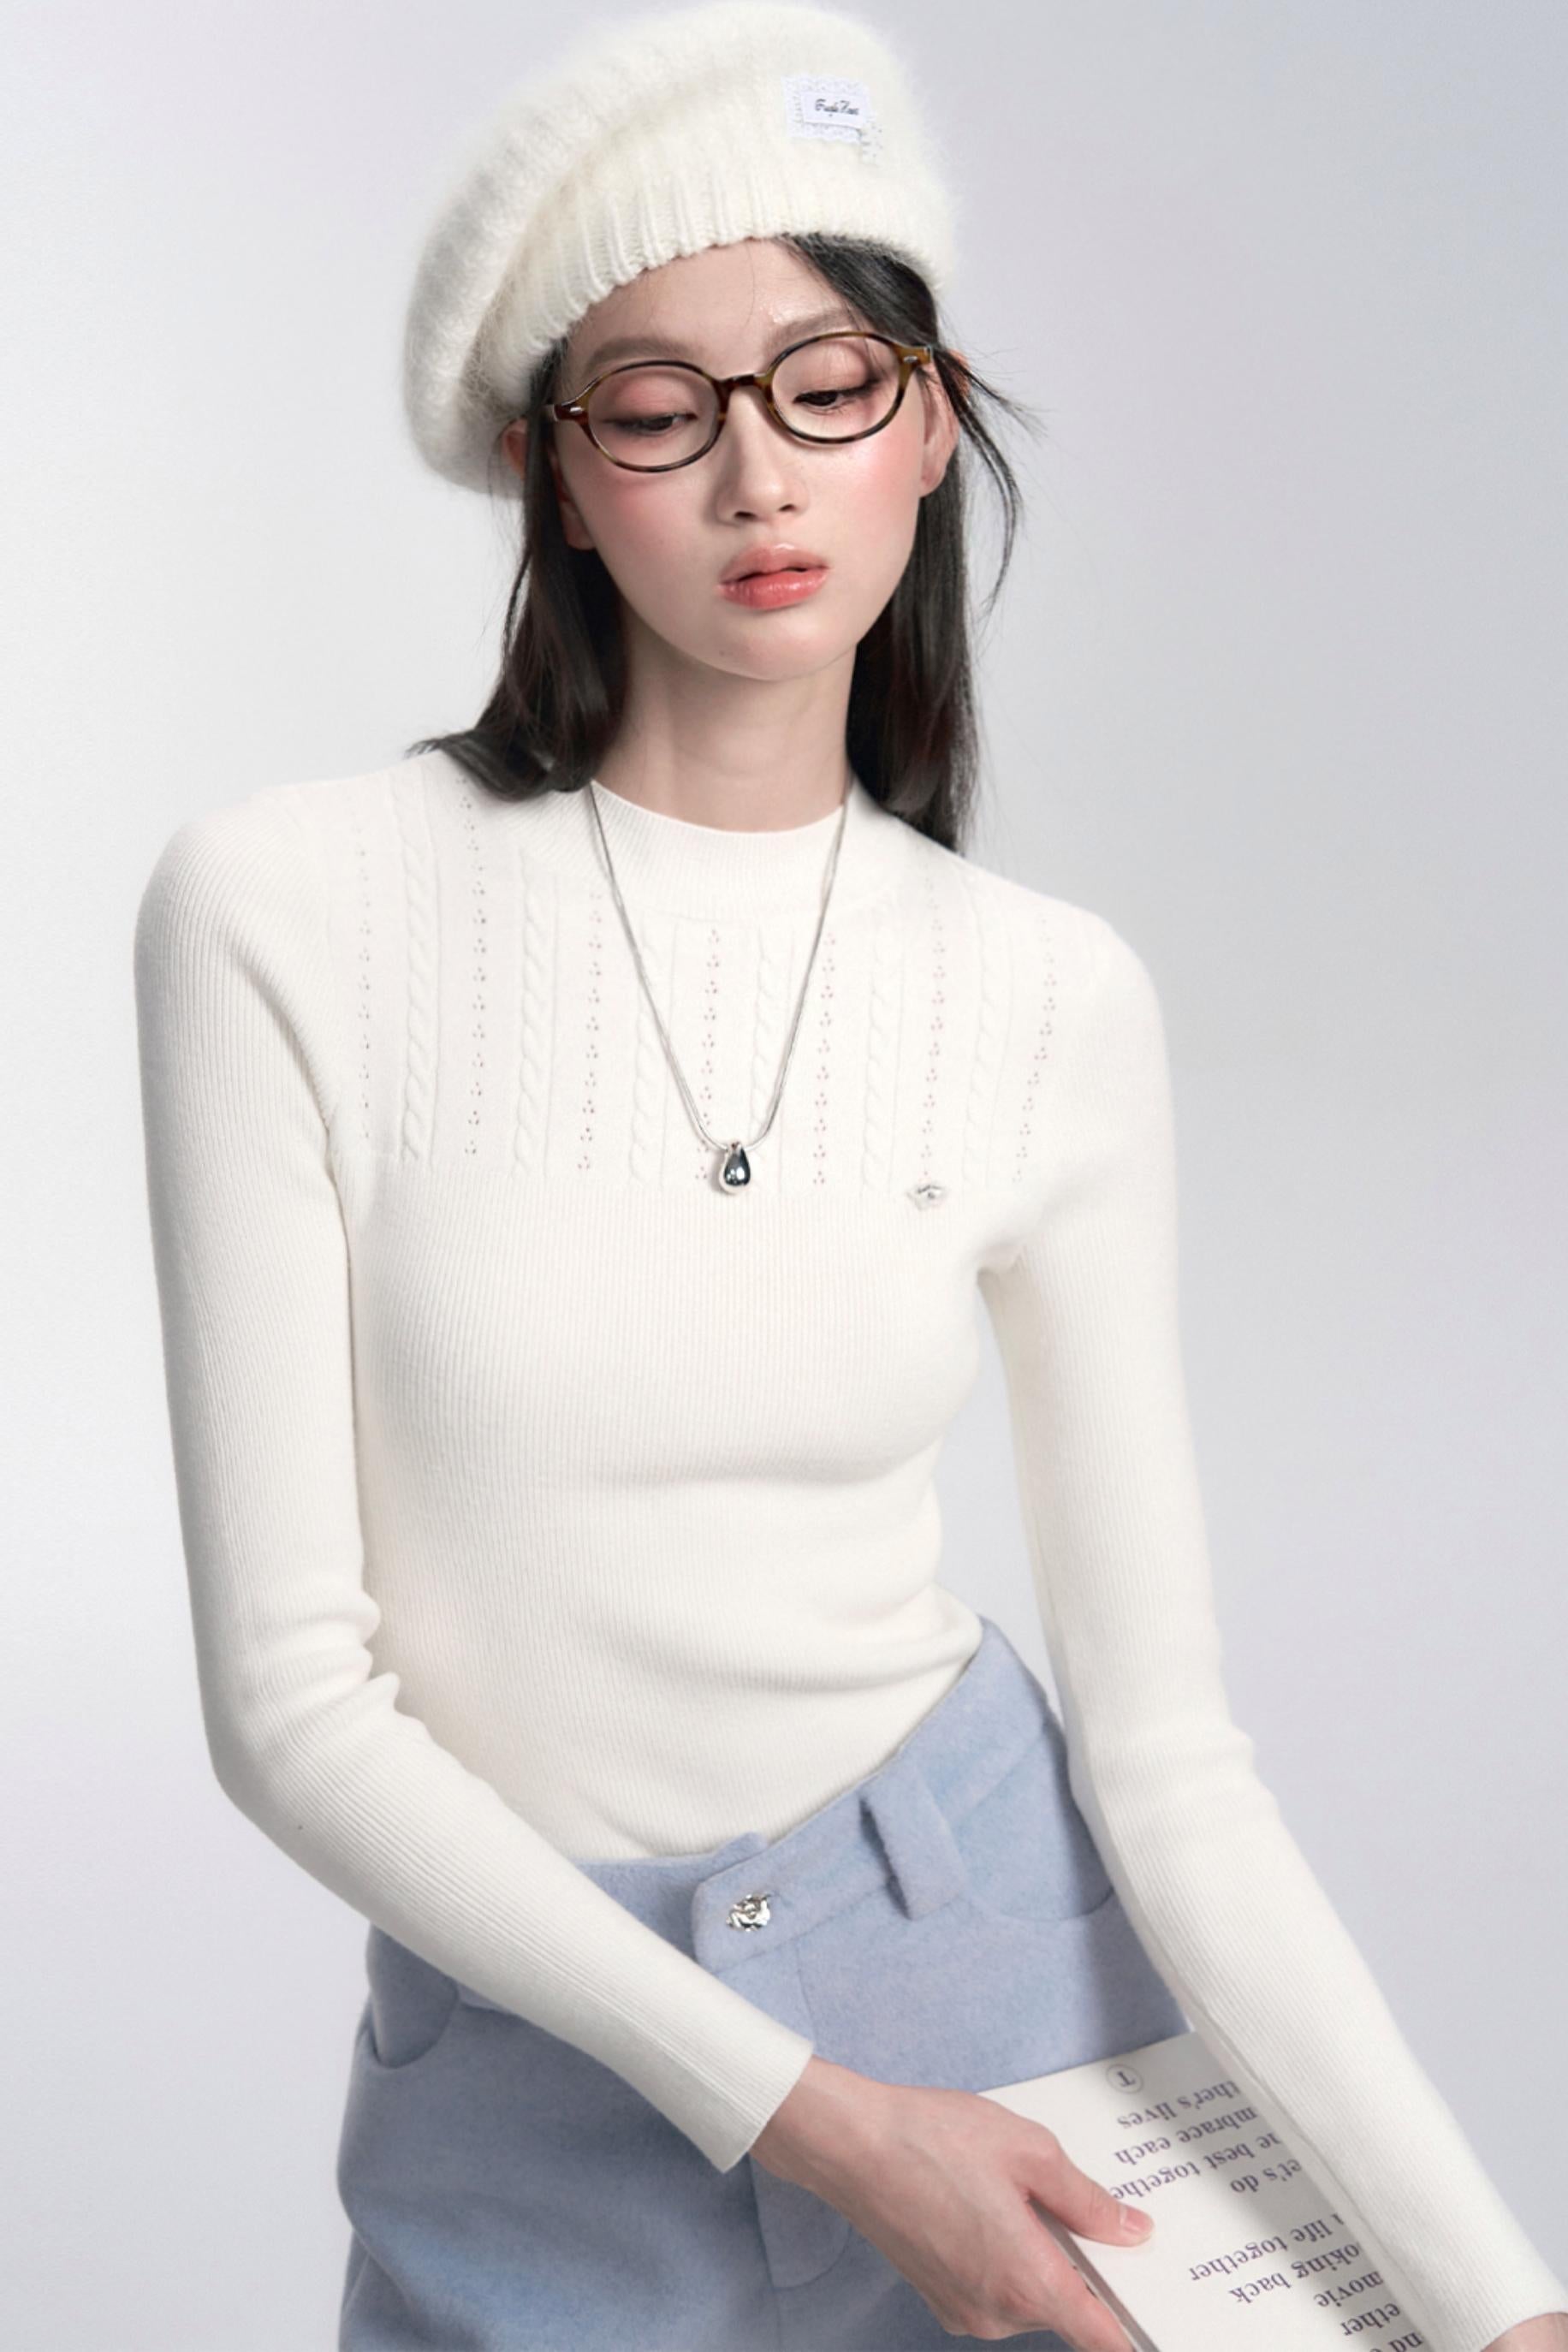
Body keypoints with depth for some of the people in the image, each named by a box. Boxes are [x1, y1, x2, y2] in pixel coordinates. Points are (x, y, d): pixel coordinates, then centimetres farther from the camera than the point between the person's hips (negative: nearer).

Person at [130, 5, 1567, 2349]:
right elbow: (292, 1695, -12)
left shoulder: (1056, 1002, -6)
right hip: (538, 2052, -2)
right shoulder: (287, 911, -14)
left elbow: (1163, 1735, -5)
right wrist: (794, 2110, -15)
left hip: (1011, 1954, 2)